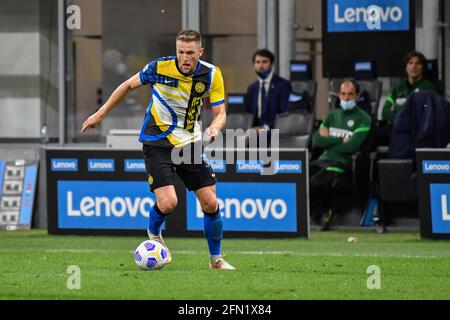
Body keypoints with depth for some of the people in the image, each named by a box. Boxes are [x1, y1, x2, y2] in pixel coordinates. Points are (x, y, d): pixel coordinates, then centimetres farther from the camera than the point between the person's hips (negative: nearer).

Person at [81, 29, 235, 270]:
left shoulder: (211, 75, -9)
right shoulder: (160, 67, -16)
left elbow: (220, 113, -4)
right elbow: (129, 85, 0)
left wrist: (214, 128, -29)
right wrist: (100, 114, 4)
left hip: (189, 144, 3)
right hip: (157, 143, -3)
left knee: (210, 203, 0)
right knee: (168, 202, -19)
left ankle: (216, 259, 20)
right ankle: (153, 234, 16)